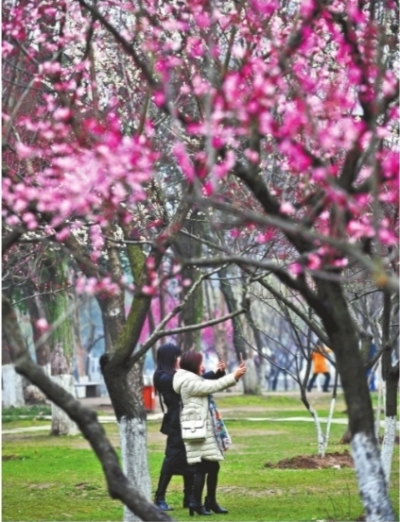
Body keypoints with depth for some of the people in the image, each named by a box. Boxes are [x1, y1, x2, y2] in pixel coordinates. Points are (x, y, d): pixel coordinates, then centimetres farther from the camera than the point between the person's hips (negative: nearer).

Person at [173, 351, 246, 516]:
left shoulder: (195, 380, 19)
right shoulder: (188, 382, -12)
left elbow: (213, 385, 19)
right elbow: (213, 386, -15)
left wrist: (235, 376, 10)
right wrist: (234, 377, -9)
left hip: (206, 430, 10)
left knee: (213, 466, 11)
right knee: (202, 467, -10)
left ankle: (211, 501, 18)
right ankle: (196, 503, -8)